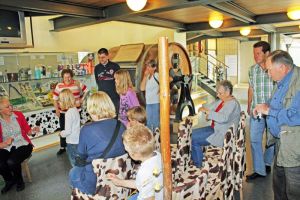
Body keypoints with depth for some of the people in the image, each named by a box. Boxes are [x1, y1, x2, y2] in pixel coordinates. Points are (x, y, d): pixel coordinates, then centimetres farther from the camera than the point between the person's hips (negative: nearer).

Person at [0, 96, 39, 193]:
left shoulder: (19, 115, -2)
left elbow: (27, 130, 8)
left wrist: (33, 131, -13)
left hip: (22, 145, -1)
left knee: (11, 162, -30)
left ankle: (19, 181, 4)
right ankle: (10, 181, 8)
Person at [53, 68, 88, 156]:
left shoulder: (77, 84, -5)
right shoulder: (59, 86, -5)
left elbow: (86, 90, 8)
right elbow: (55, 98, 0)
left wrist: (82, 100, 1)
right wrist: (57, 109, -5)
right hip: (63, 112, 0)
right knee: (63, 130, 10)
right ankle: (62, 147, 26)